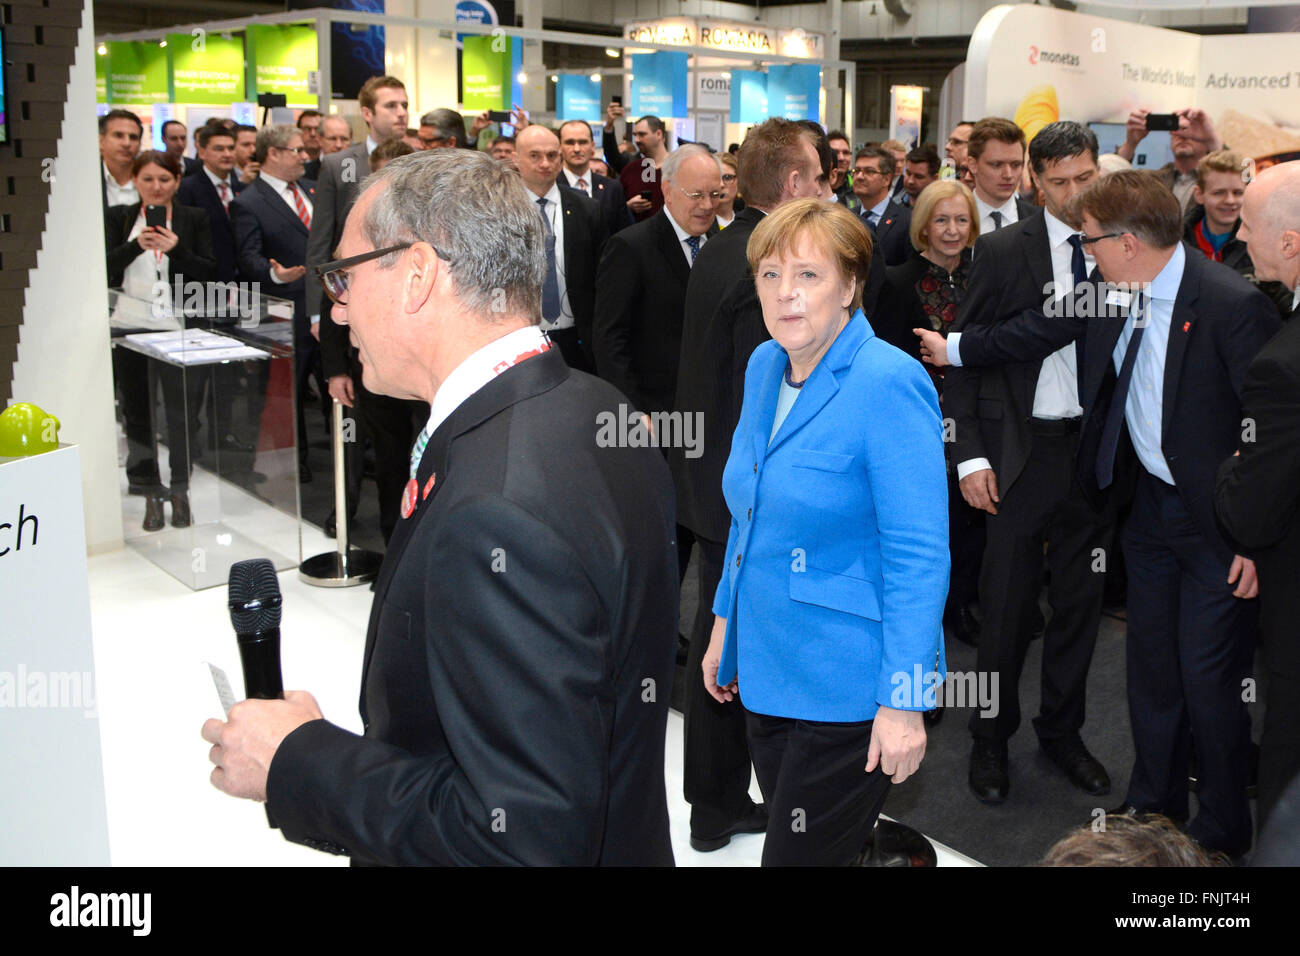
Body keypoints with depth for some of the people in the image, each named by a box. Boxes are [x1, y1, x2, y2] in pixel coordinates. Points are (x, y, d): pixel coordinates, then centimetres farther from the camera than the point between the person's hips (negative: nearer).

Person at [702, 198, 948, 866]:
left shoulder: (890, 384, -18)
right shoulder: (764, 367, 5)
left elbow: (918, 556, -20)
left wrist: (905, 700, -21)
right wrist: (726, 623, 17)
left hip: (845, 687, -7)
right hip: (767, 667, 8)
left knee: (800, 855, 1)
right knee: (790, 841, 19)